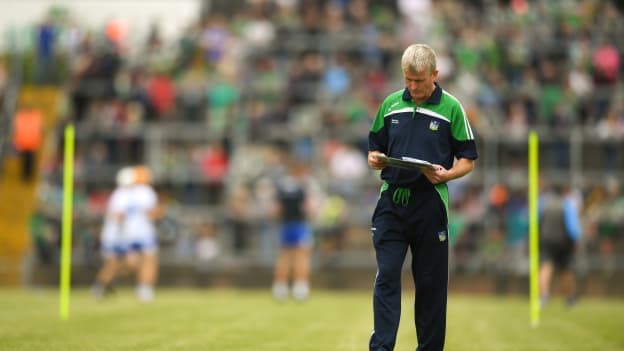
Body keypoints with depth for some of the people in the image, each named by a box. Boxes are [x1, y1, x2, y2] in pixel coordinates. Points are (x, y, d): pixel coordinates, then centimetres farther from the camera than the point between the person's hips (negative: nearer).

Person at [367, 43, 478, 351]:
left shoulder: (451, 108, -2)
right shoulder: (390, 104, 7)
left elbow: (468, 160, 1)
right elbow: (375, 149, 15)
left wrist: (446, 174, -19)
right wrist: (375, 160, -8)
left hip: (430, 204, -2)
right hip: (391, 202, 2)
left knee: (430, 283, 5)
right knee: (386, 277, -7)